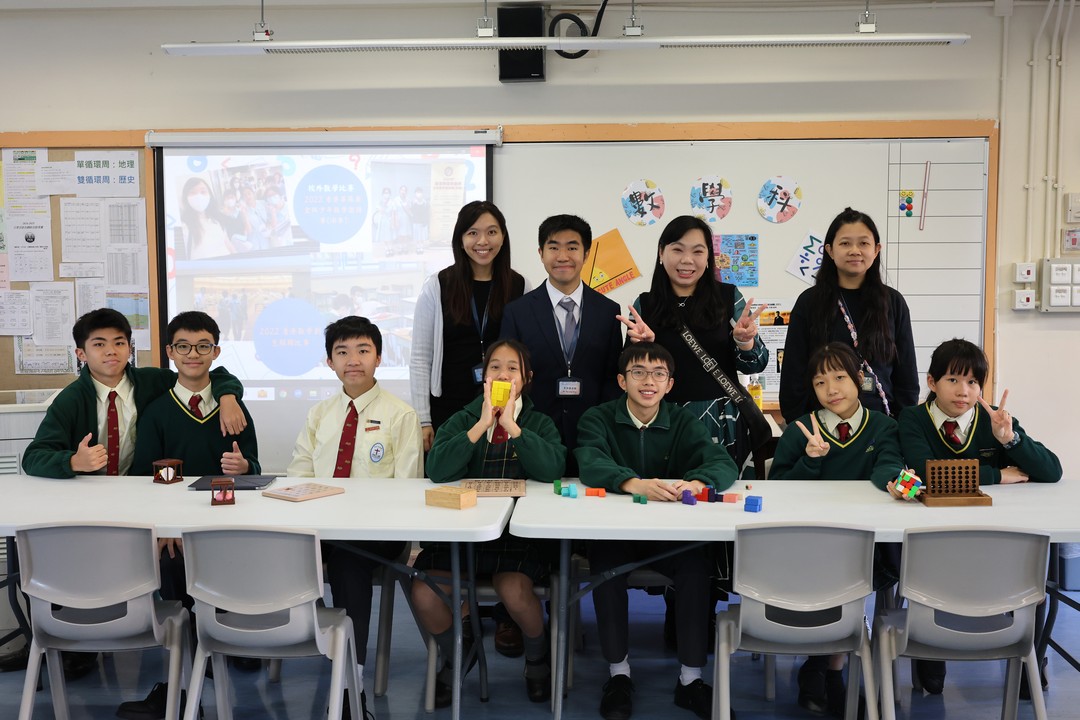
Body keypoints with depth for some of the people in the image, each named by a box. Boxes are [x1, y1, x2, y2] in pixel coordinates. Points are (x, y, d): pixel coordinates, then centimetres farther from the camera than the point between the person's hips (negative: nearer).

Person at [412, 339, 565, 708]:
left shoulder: (540, 424, 7)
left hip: (521, 531, -2)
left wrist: (511, 424, -16)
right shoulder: (461, 421, 8)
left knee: (514, 590, -30)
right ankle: (455, 653, 14)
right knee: (423, 594, -20)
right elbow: (438, 471, -11)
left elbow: (552, 470, -15)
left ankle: (537, 655, 6)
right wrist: (483, 423, -14)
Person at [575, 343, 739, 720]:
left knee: (696, 565, -25)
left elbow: (724, 463, -12)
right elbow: (591, 464, -25)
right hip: (613, 530, -1)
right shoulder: (598, 419, -3)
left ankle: (690, 679, -11)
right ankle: (619, 673, -13)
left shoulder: (683, 421, 3)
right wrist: (636, 484, -45)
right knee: (605, 565, -30)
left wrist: (697, 482, -37)